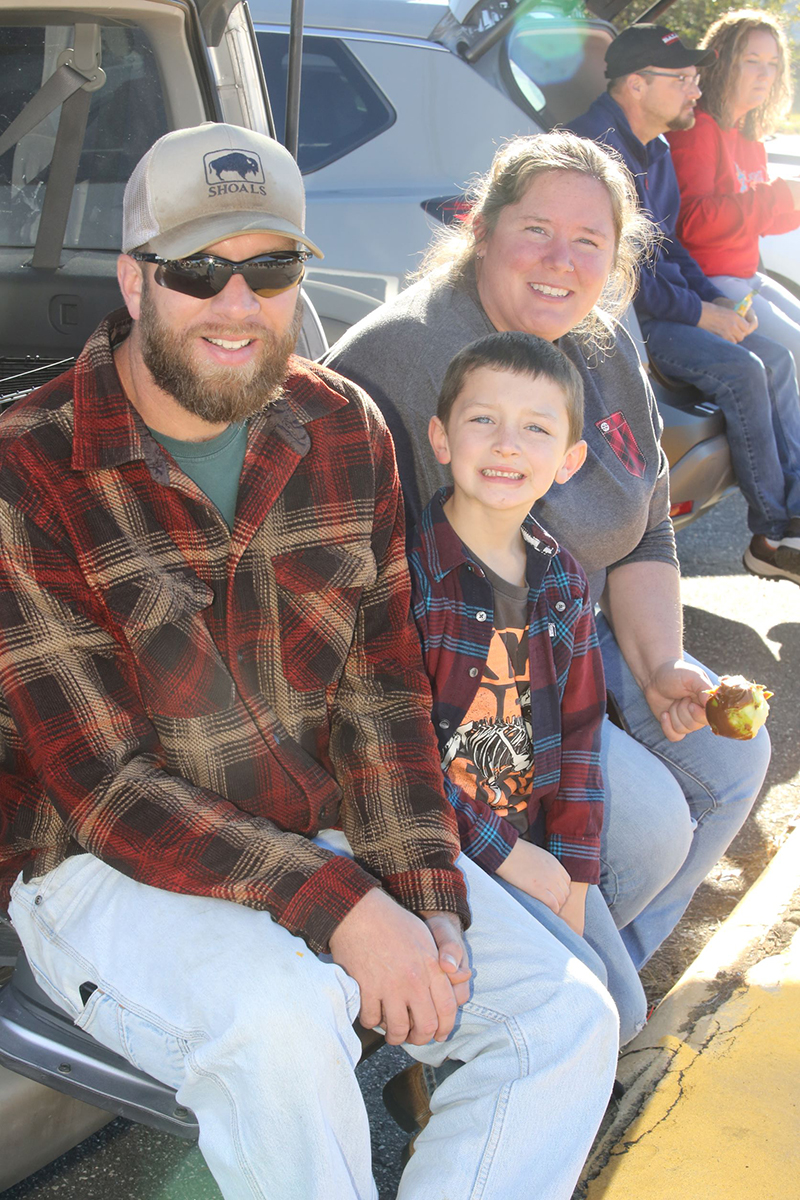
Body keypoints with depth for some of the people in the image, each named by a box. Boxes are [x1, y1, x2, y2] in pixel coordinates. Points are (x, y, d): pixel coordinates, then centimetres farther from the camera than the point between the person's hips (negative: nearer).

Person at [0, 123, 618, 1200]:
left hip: (333, 830, 5)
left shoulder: (346, 431, 0)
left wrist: (424, 893, -11)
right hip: (110, 869, -5)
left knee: (569, 1020, -8)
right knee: (278, 1015, -35)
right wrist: (339, 906, -26)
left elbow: (383, 687, 3)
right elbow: (100, 783, -19)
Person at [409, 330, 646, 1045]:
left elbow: (578, 731, 7)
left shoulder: (562, 582, 5)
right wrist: (502, 852, -16)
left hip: (537, 842, 7)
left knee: (624, 1011, 3)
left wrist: (574, 877, -1)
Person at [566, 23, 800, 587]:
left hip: (667, 302, 10)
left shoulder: (656, 149, 15)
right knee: (740, 368, -23)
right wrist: (699, 313, -17)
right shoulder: (596, 145, -17)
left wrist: (715, 298, 7)